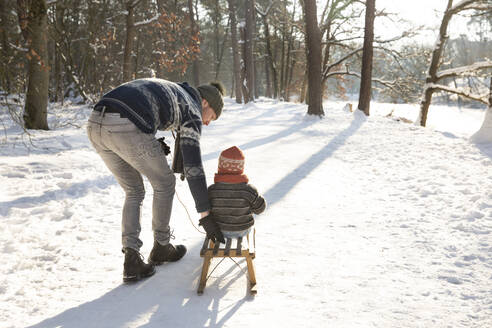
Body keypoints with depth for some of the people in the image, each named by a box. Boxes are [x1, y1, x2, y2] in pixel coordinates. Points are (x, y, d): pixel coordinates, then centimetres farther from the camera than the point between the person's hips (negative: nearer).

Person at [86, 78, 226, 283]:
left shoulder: (167, 89, 34)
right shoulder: (192, 111, 12)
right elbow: (193, 168, 4)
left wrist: (153, 146, 23)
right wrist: (205, 214, 5)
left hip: (95, 127, 8)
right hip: (128, 129, -7)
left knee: (134, 191, 22)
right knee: (164, 183, 19)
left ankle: (131, 261, 12)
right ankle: (161, 247, 33)